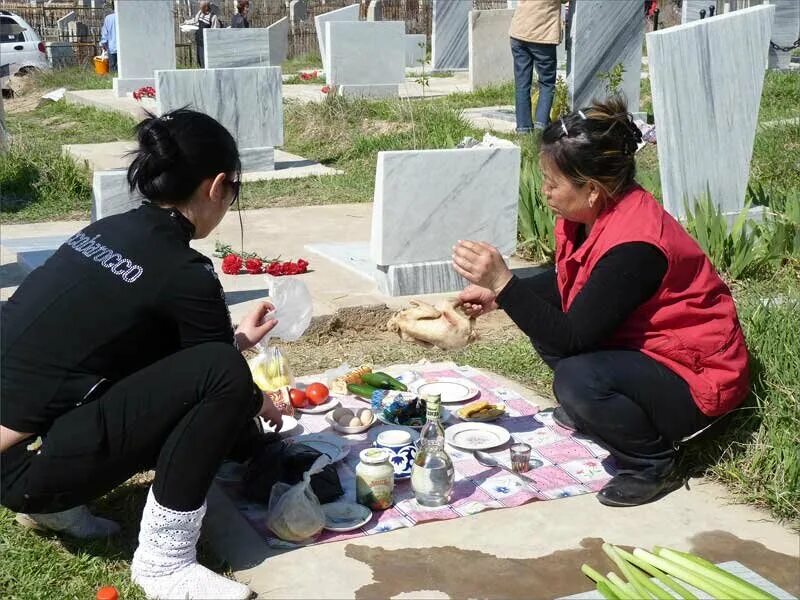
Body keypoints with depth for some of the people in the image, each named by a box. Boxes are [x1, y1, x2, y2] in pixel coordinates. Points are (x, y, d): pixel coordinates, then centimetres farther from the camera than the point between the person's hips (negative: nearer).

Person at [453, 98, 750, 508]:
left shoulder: (633, 247, -32)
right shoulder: (596, 211, -5)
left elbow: (572, 340, -31)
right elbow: (566, 284, 11)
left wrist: (504, 283, -34)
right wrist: (497, 293, 0)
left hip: (693, 378, -9)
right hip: (639, 348, 9)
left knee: (577, 379, -33)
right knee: (544, 318, 6)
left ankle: (653, 463, -8)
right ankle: (589, 410, 19)